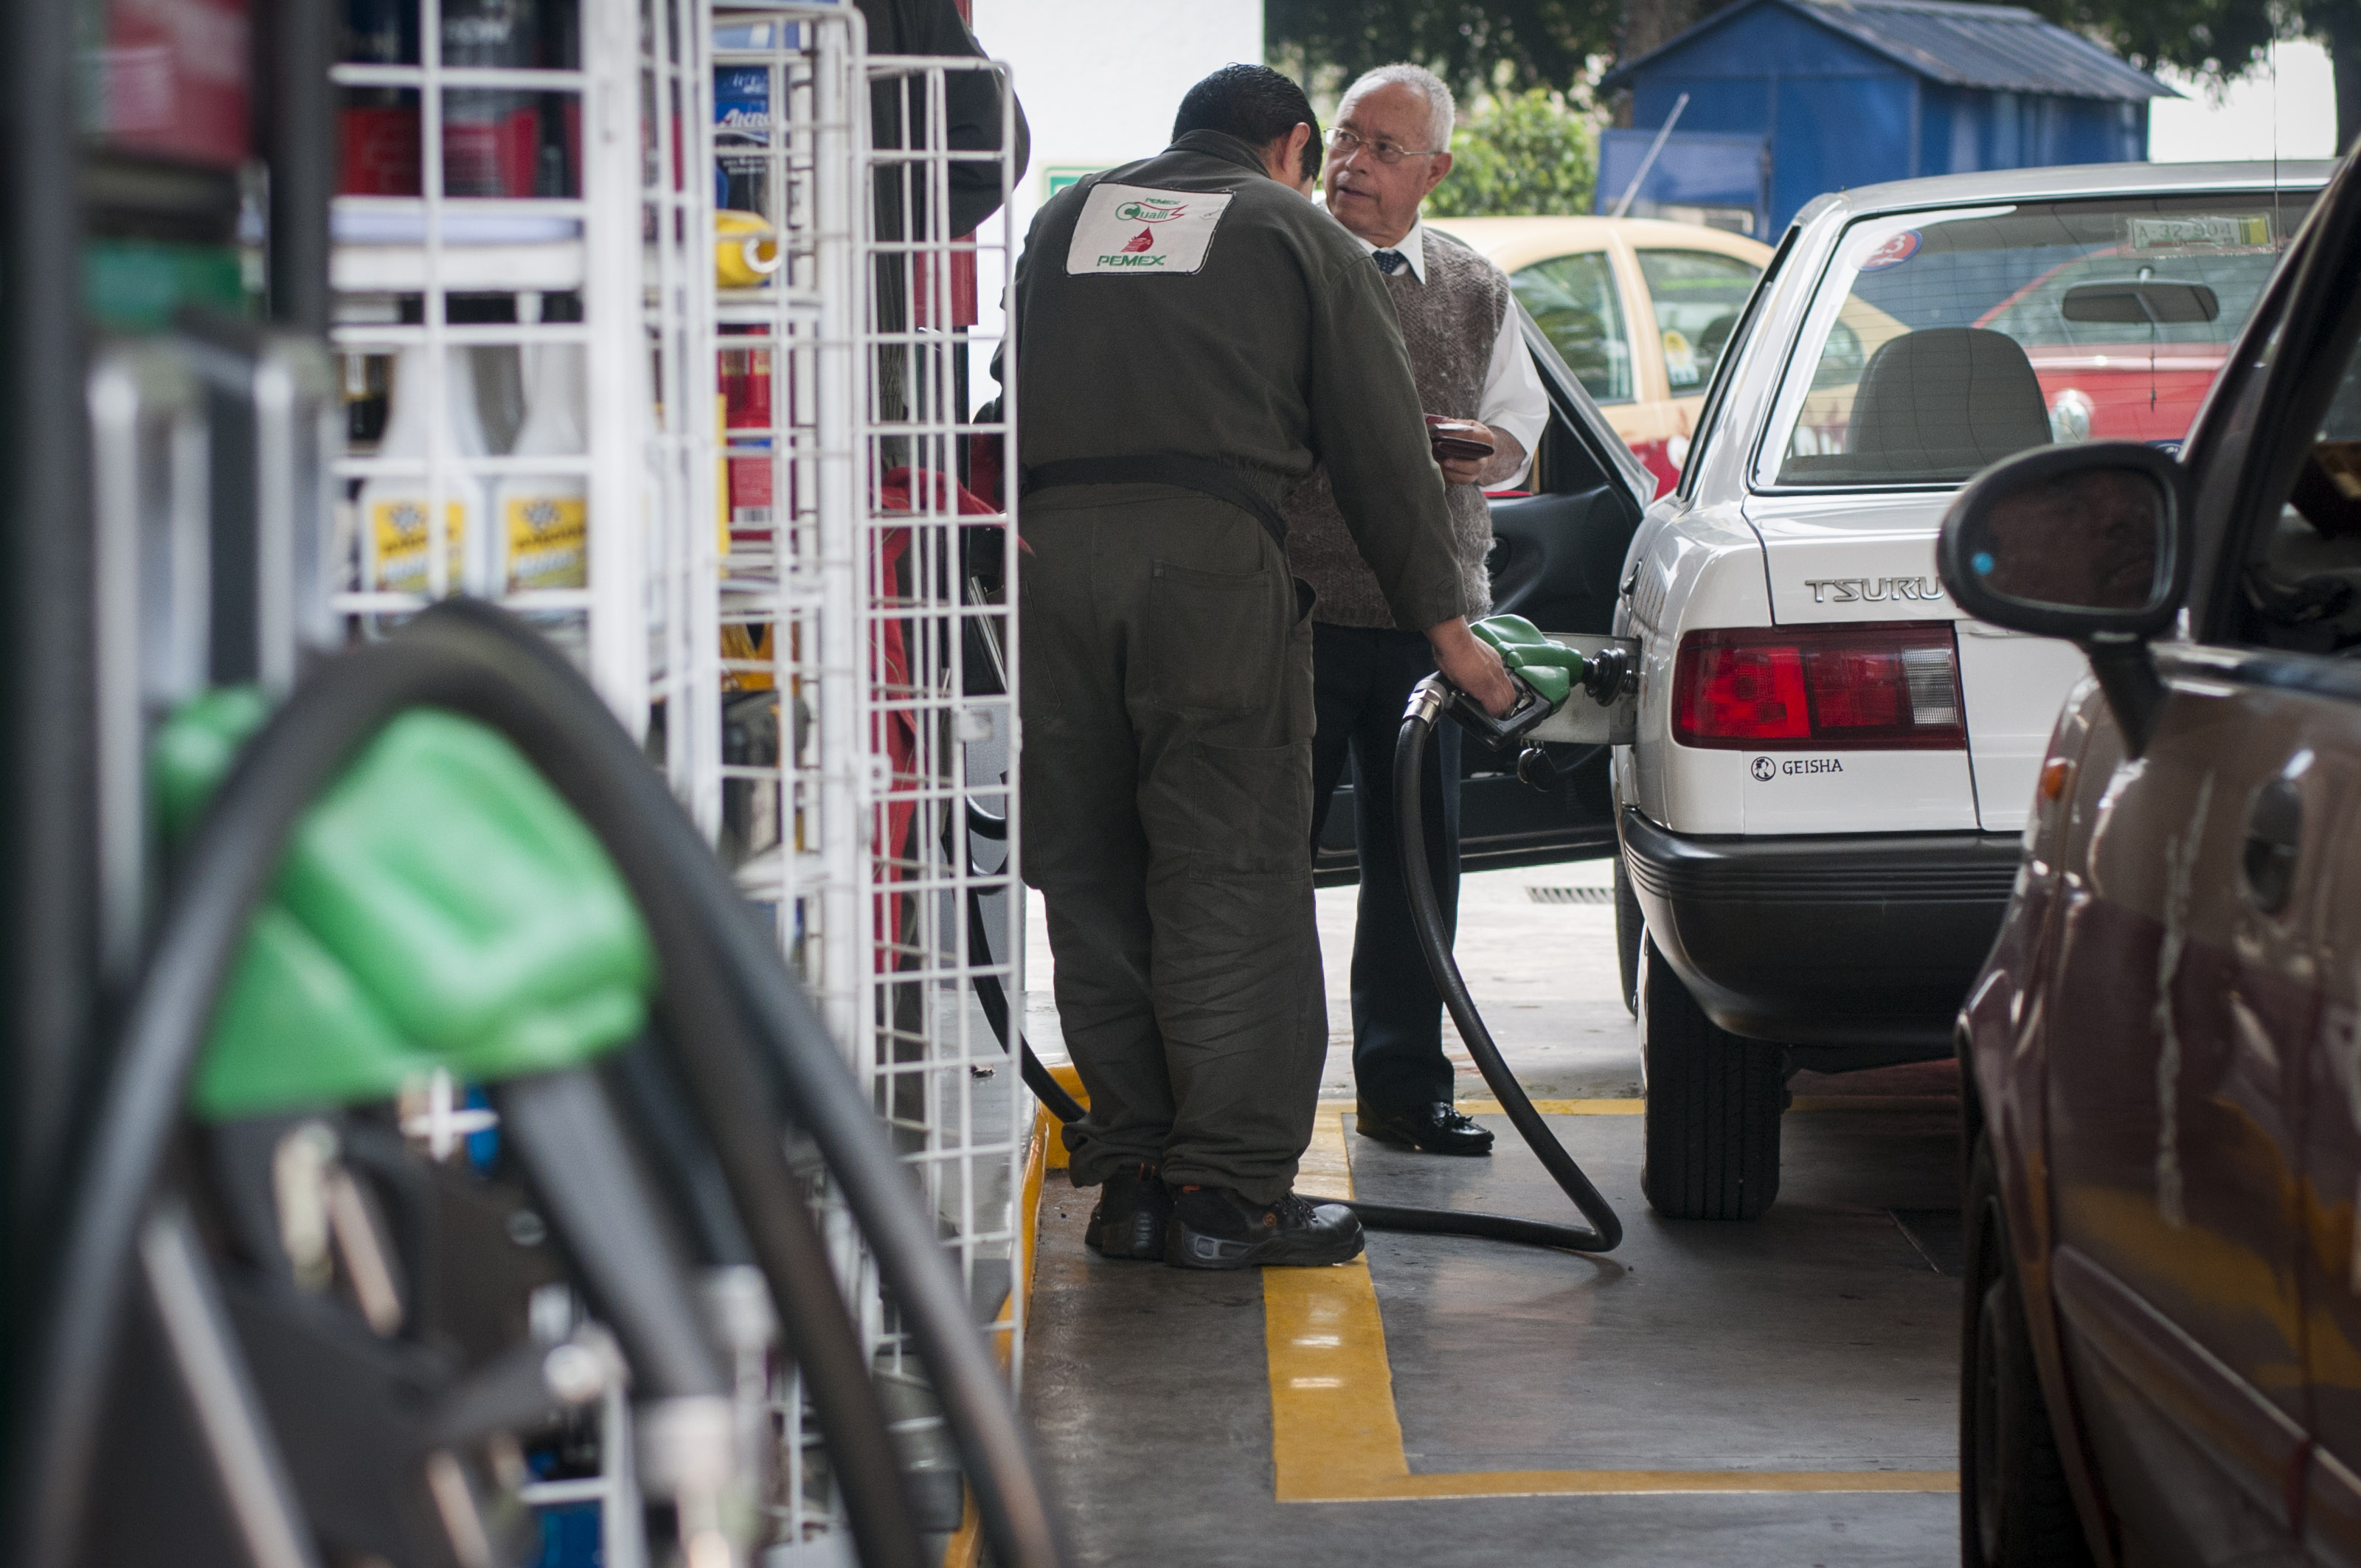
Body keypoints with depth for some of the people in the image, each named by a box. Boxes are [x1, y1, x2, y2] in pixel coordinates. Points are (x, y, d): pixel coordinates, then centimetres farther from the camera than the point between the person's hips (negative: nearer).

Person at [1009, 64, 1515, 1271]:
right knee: (1231, 877, -1)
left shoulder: (1065, 219, 25)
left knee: (1090, 875, 8)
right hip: (1208, 551, -4)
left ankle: (1129, 1179, 10)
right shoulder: (1296, 234, 12)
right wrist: (1441, 617, 13)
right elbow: (1380, 446, 10)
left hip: (1046, 540, 4)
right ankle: (1228, 1190, -2)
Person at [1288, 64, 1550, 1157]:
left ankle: (1403, 1086, 18)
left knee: (1416, 854, 8)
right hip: (1297, 607, -4)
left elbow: (1520, 428, 20)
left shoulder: (1476, 292, 13)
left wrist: (1485, 447, -2)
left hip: (1427, 615, 4)